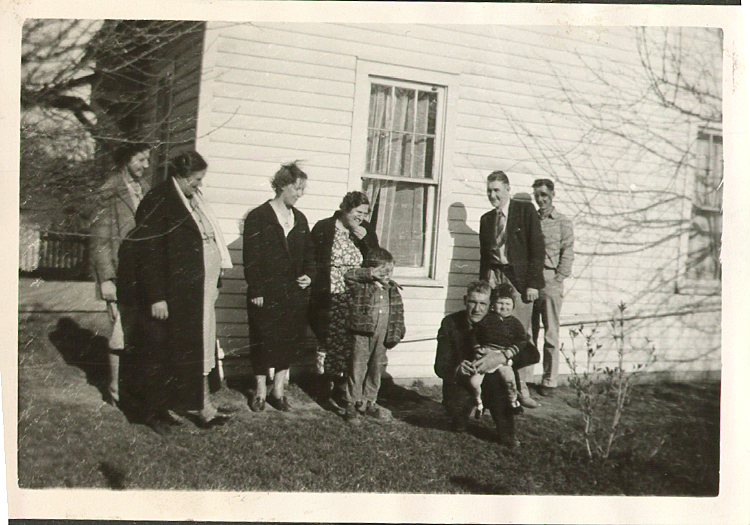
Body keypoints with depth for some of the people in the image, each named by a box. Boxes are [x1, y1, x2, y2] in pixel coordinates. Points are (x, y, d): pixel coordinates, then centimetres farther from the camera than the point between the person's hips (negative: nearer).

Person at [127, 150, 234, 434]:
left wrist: (213, 283, 14)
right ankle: (157, 411, 19)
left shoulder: (194, 199, 12)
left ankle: (200, 406, 23)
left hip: (198, 293, 8)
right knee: (164, 354, 5)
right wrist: (156, 296, -20)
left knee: (197, 350, 13)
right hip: (171, 295, -8)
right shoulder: (157, 201, -14)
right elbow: (148, 253, -17)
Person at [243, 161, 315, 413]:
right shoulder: (258, 217, -5)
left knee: (291, 342, 7)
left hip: (294, 293, 5)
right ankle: (260, 392, 18)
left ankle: (278, 391, 20)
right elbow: (250, 257, -9)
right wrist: (256, 291, -13)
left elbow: (309, 253, 19)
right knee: (263, 342, 3)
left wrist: (309, 275, 1)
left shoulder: (300, 219, 12)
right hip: (266, 294, -5)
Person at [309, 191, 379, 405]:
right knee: (328, 339, 2)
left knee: (350, 342, 2)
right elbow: (312, 261, -1)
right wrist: (316, 292, -6)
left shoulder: (366, 230, 7)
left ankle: (342, 380, 17)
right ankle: (326, 381, 17)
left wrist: (365, 239, -10)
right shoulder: (323, 228, -3)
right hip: (329, 299, -2)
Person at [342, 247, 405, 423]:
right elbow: (348, 275, -25)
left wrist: (396, 333, 5)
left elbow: (399, 312, 12)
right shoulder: (361, 285, -7)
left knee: (377, 369, 14)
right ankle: (352, 404, 9)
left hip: (383, 336, 5)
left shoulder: (392, 289, 8)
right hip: (363, 333, -5)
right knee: (357, 368, -1)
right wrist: (370, 274, -28)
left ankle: (369, 401, 29)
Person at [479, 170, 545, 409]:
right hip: (494, 277, 4)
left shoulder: (526, 210, 0)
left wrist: (533, 283, -10)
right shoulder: (486, 219, 15)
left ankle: (521, 388, 5)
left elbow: (537, 248, -4)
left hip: (519, 278, -4)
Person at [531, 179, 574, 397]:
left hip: (550, 282, -3)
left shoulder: (563, 222, 5)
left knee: (551, 335, -1)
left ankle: (549, 381, 5)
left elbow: (566, 255, 1)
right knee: (527, 333, 3)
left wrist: (558, 280, -9)